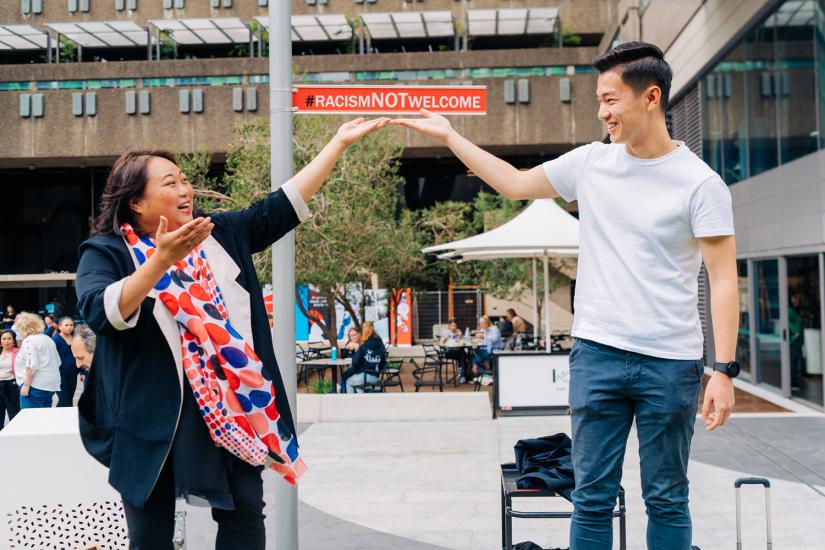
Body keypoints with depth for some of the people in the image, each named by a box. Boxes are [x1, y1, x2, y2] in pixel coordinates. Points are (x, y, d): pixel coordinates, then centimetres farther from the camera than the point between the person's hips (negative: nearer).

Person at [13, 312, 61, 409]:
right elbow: (57, 362, 19)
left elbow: (31, 366, -20)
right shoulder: (48, 339, 16)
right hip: (51, 385, 9)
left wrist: (26, 385, -18)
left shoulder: (29, 340, -11)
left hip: (36, 386, -9)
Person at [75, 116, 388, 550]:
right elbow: (101, 313, -22)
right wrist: (161, 260, -33)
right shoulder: (106, 252, -5)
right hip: (152, 416, -3)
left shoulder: (221, 235, 8)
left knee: (245, 513, 9)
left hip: (230, 405, 4)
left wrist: (340, 142, 4)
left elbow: (283, 205, 6)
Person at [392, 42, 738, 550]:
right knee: (592, 498, 7)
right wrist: (448, 135, 20)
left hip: (671, 363, -3)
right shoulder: (591, 162, 6)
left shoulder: (700, 183, -6)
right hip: (598, 354, 3)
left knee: (667, 501, 10)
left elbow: (724, 278, -8)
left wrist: (725, 370, -14)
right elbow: (515, 184, 19)